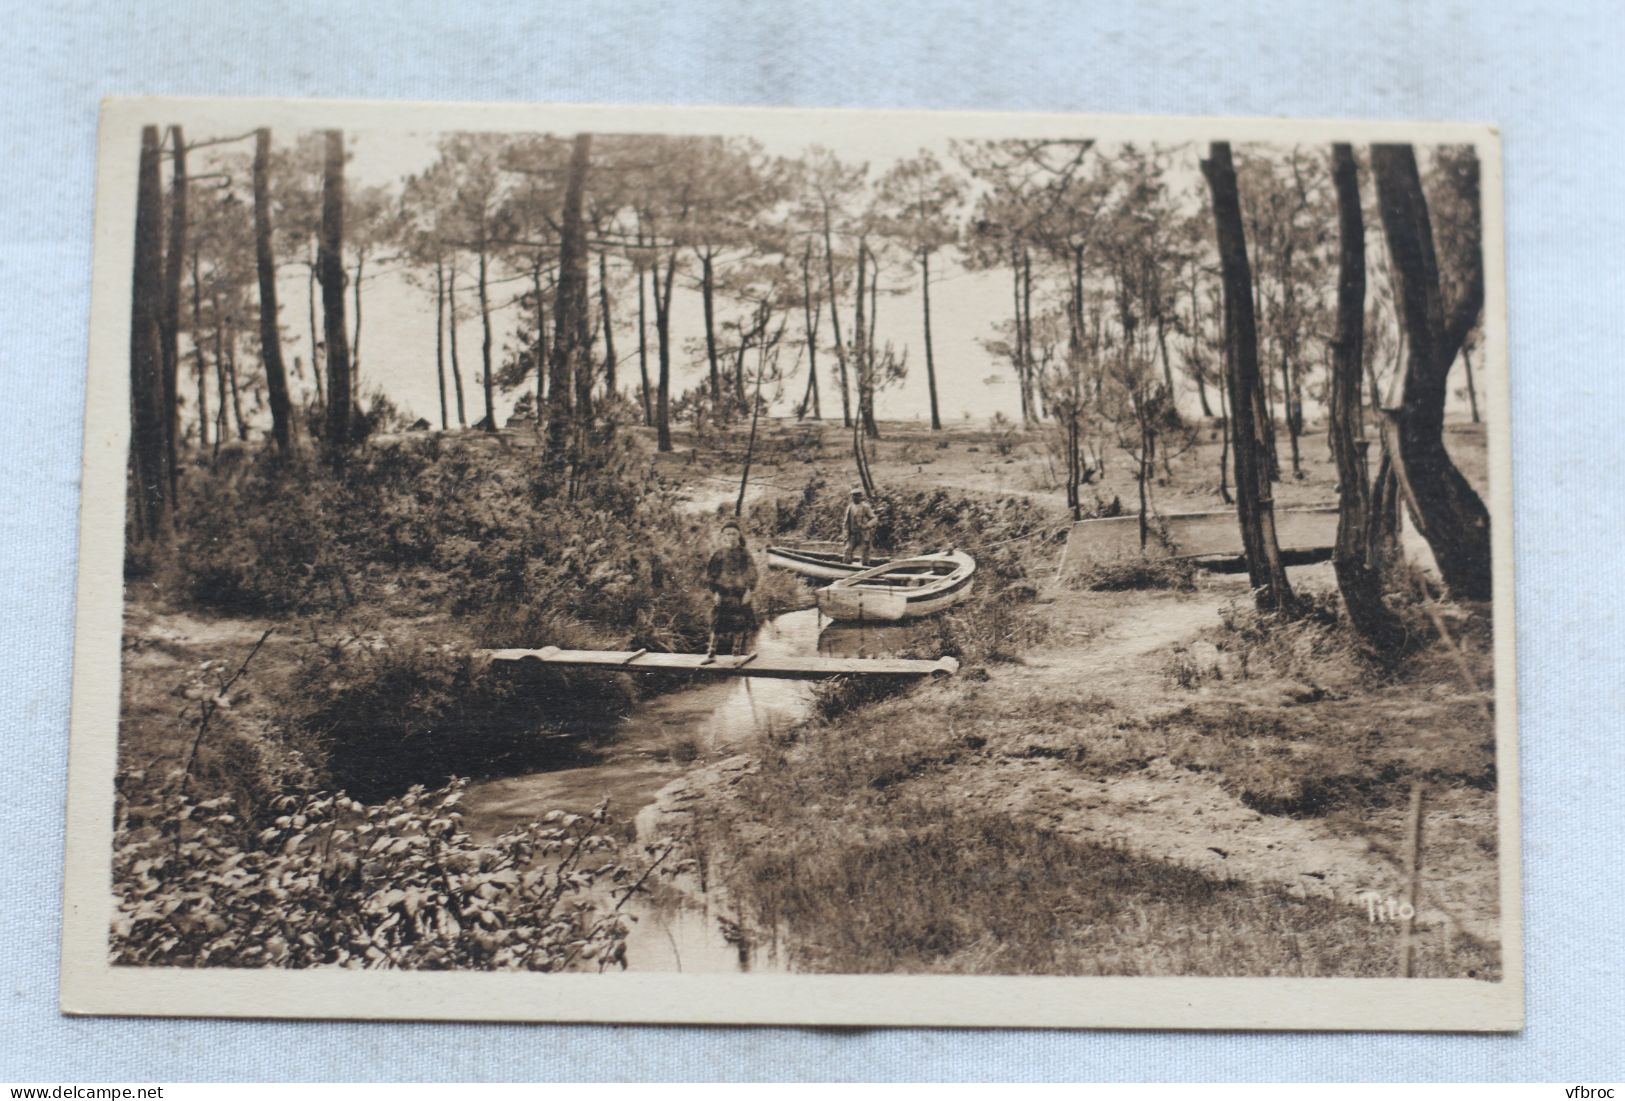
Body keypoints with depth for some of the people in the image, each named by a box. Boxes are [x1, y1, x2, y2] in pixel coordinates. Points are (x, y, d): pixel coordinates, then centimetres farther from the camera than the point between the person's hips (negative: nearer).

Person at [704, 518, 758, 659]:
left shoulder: (744, 553, 4)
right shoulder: (718, 554, 0)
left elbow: (751, 572, 4)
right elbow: (710, 573, 1)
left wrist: (749, 590, -5)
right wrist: (714, 592, -7)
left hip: (740, 593, 2)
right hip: (723, 593, -2)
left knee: (739, 625, 5)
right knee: (718, 623, -4)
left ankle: (735, 651, 20)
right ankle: (711, 652, 2)